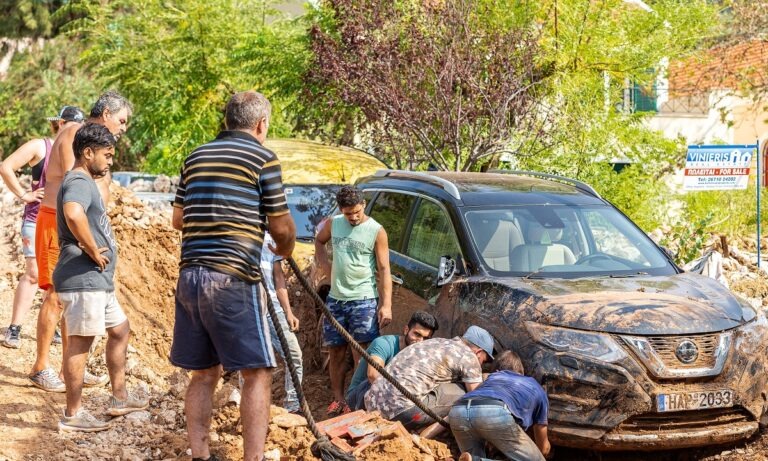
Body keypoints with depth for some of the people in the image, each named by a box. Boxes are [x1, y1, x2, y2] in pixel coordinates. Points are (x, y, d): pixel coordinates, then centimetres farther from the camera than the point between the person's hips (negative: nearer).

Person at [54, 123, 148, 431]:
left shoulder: (85, 182, 19)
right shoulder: (79, 182, -15)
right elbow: (73, 214, -37)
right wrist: (94, 252, -26)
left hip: (97, 280, 11)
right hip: (82, 280, -11)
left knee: (120, 331, 19)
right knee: (79, 343, -5)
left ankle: (120, 398, 27)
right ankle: (73, 415, 1)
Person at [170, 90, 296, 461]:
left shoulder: (196, 157, 15)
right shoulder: (263, 158, -2)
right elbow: (281, 226, 0)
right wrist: (285, 249, 21)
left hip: (189, 276, 6)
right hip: (233, 278, -6)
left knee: (203, 373, 14)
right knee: (257, 373, 0)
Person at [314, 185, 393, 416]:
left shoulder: (376, 231, -8)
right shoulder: (333, 224, 4)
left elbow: (384, 270, -10)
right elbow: (319, 241, 26)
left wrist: (386, 305, -17)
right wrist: (323, 262, 6)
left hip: (363, 300, -5)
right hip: (336, 299, 5)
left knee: (361, 354, -7)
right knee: (336, 352, 10)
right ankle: (338, 399, 21)